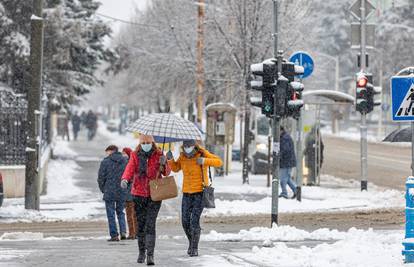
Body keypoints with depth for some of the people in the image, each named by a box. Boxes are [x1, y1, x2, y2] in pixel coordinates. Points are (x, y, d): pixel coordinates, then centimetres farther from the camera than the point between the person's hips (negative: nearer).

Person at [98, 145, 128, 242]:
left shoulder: (105, 162, -7)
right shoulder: (125, 161, 5)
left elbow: (101, 177, -5)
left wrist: (103, 189, 9)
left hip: (109, 191, -4)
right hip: (122, 193, 4)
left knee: (111, 214, 3)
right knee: (120, 212, 17)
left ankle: (114, 235, 1)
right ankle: (123, 232, 1)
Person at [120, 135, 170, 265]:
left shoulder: (159, 155, 1)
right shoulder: (135, 156, 2)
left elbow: (167, 172, 4)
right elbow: (130, 169, -13)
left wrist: (163, 164, -18)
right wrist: (125, 179, -34)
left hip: (154, 195, -2)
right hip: (139, 194, 2)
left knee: (150, 225, -12)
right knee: (140, 224, 9)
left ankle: (150, 255, -16)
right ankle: (141, 252, 24)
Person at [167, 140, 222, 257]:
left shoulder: (202, 153, -11)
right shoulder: (183, 156, 0)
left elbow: (219, 162, -14)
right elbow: (175, 168, 15)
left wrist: (204, 161, -29)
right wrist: (170, 159, -5)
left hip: (200, 192, -4)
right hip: (187, 192, 4)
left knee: (194, 220, -14)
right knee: (185, 221, 2)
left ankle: (194, 248, -5)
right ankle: (192, 242, 27)